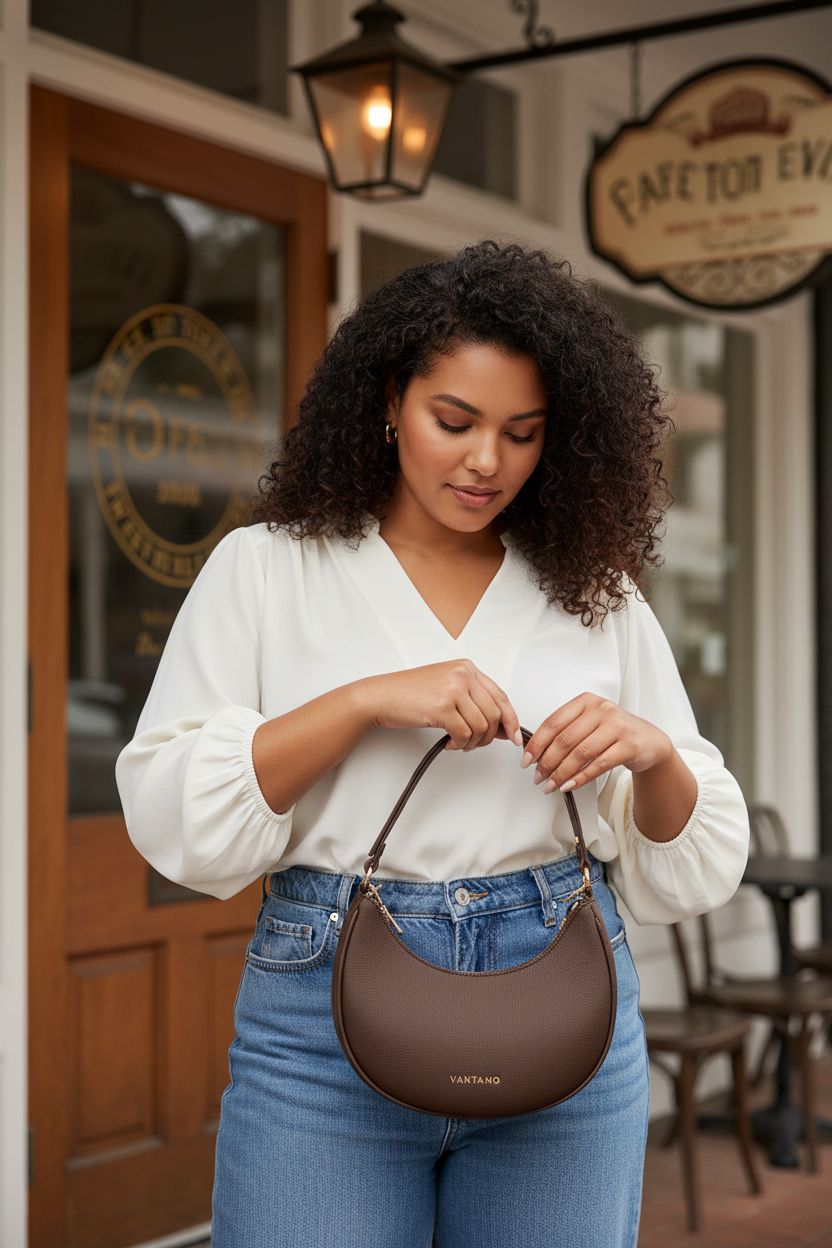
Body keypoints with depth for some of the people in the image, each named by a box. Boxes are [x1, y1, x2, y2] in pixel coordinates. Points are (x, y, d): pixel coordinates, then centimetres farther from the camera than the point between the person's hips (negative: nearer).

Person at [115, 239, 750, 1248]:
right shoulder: (265, 570, 3)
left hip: (568, 1017, 2)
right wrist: (369, 701, -16)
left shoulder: (596, 595, 9)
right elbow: (171, 815, -7)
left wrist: (652, 750, -12)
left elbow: (690, 869, 9)